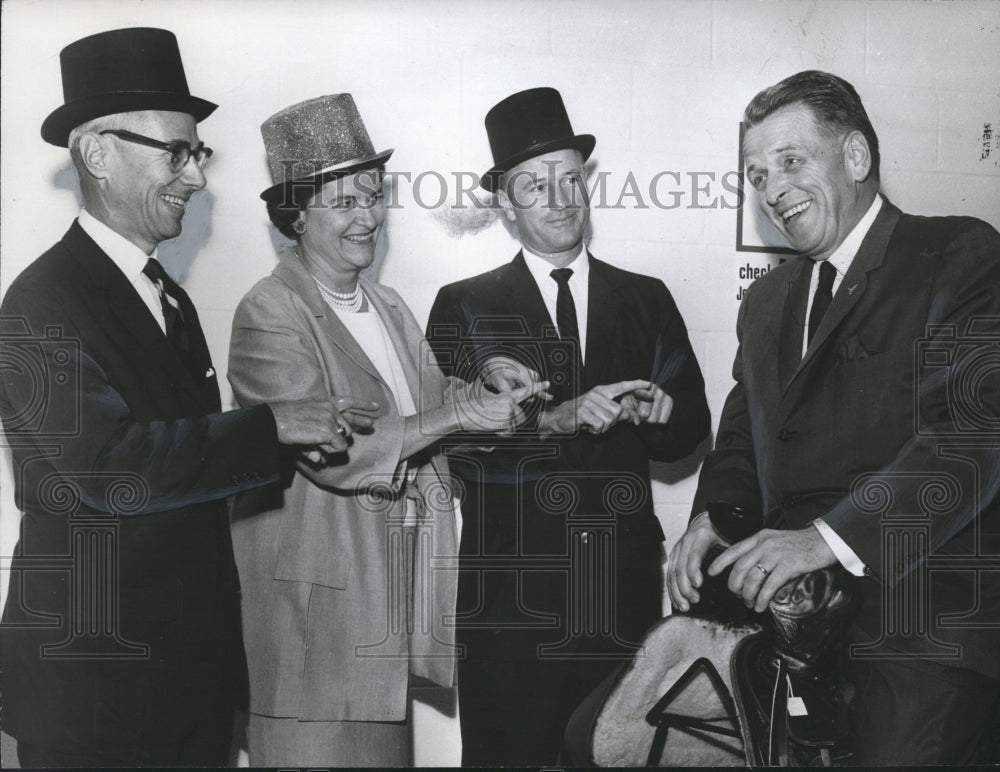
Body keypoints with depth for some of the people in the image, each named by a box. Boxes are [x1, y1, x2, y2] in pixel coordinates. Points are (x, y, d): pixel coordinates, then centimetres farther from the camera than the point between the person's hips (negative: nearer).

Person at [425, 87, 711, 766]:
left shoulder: (647, 300, 12)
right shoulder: (464, 307, 3)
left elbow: (692, 431, 7)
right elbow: (462, 447, -9)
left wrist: (657, 414, -14)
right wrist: (558, 420, -22)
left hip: (626, 593, 2)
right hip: (512, 601, -2)